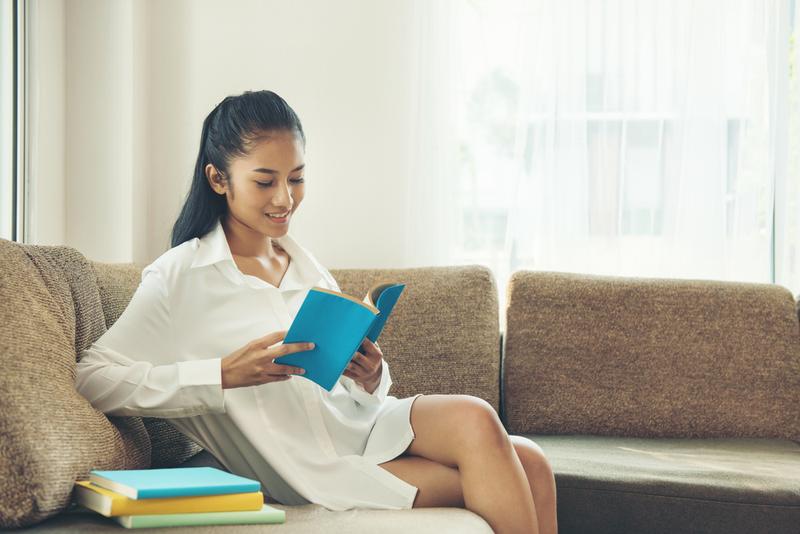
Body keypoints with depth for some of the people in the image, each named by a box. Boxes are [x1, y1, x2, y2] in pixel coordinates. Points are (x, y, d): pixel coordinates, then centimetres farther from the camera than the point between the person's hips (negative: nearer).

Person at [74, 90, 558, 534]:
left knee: (529, 464, -19)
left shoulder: (304, 263, 15)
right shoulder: (179, 278, -4)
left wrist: (371, 378, -7)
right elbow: (93, 379, -15)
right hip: (312, 464, -6)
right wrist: (224, 374, -23)